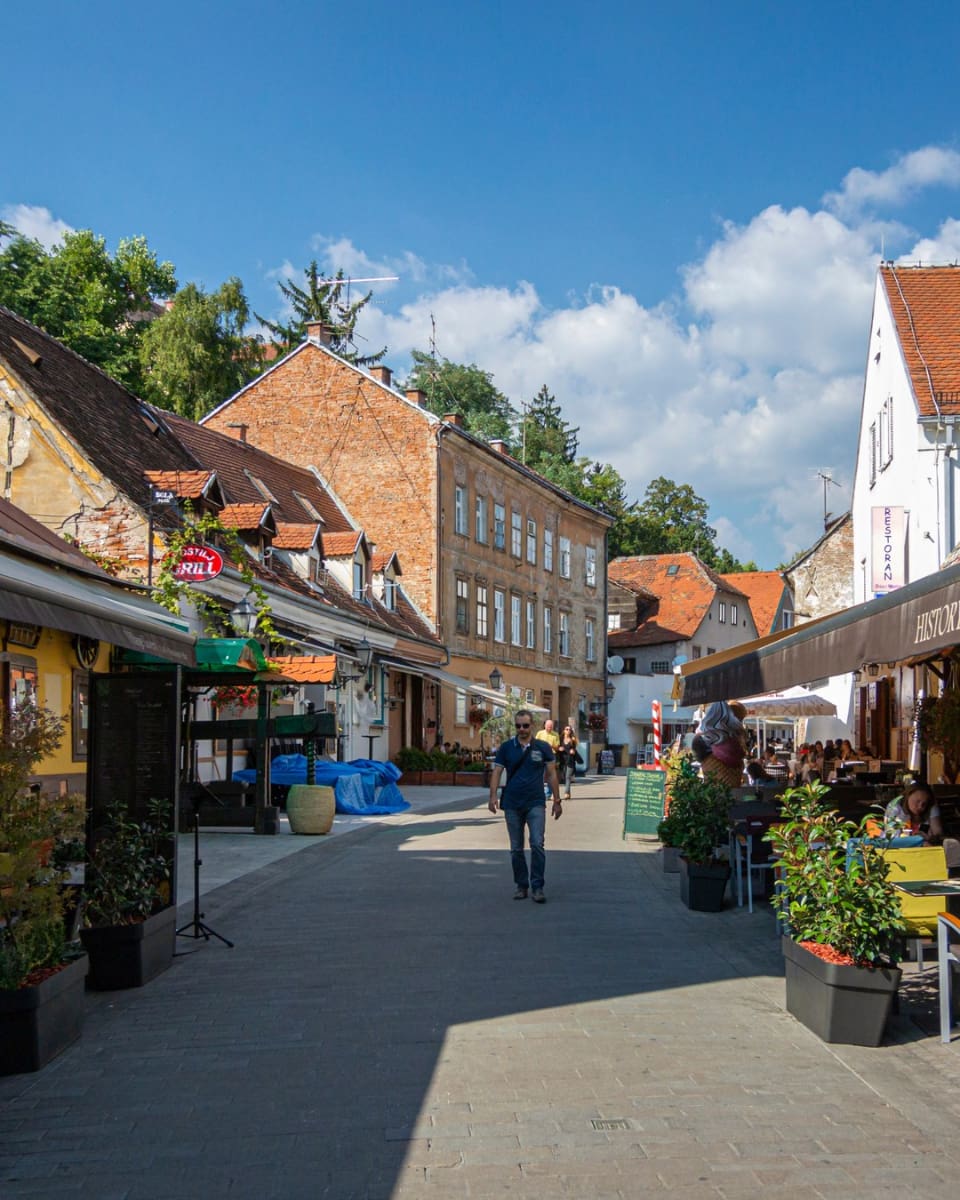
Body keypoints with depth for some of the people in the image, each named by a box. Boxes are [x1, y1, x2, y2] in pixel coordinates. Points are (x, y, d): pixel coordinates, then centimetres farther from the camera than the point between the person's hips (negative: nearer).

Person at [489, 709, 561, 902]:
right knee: (516, 848, 8)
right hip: (512, 804, 2)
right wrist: (493, 796, -11)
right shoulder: (506, 747, 4)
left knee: (537, 844, -12)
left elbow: (551, 774, 5)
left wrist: (557, 800, 3)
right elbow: (497, 772, 2)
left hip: (535, 803, -2)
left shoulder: (543, 747, 2)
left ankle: (537, 887, -6)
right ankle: (521, 886, 19)